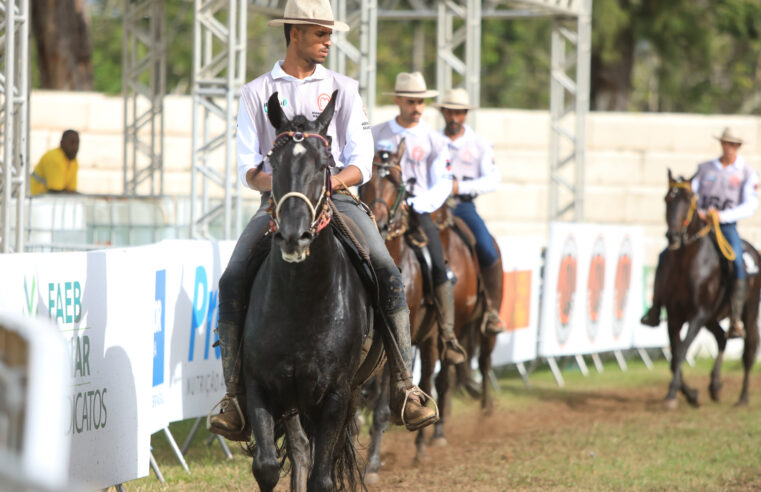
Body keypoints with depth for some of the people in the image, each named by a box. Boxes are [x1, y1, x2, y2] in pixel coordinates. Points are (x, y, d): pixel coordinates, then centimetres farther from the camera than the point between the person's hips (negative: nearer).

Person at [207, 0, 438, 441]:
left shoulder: (342, 89, 10)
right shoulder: (257, 93, 10)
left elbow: (361, 163, 3)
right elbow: (247, 167, 4)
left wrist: (331, 181, -18)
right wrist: (270, 181, -19)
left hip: (336, 196, 0)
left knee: (387, 273, -25)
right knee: (233, 281, -23)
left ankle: (404, 387, -22)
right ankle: (235, 396, -19)